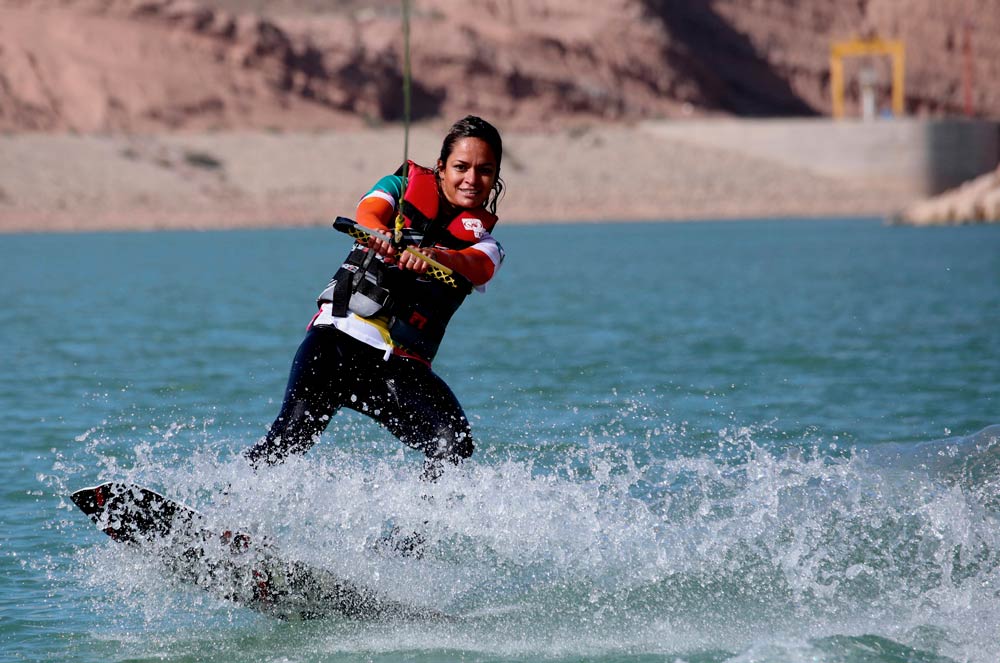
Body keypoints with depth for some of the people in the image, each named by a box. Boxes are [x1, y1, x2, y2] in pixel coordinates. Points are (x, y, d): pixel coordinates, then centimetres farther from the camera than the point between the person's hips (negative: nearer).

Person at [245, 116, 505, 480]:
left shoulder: (483, 243, 13)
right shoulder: (402, 188, 12)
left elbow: (473, 266, -12)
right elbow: (369, 212, -12)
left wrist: (431, 256, -37)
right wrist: (379, 234, -38)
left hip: (401, 365, 3)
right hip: (338, 338, -2)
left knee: (453, 447, -21)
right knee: (295, 431, -25)